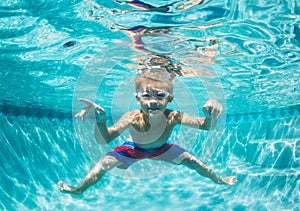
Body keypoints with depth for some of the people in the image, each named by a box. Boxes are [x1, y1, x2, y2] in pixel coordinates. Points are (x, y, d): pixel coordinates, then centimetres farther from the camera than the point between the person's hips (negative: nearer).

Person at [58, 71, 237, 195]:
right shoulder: (132, 118, -42)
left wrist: (212, 114, -62)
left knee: (192, 161, -5)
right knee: (106, 162, -15)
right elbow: (103, 140, -45)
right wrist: (100, 119, -63)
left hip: (162, 150, 2)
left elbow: (207, 126, -41)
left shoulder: (173, 117, -39)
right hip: (134, 150, -1)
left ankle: (218, 180, 30)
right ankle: (80, 189, 15)